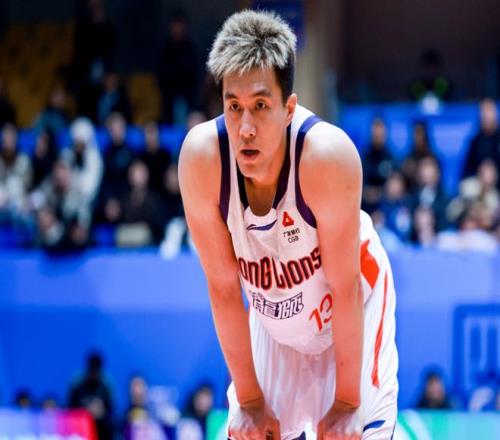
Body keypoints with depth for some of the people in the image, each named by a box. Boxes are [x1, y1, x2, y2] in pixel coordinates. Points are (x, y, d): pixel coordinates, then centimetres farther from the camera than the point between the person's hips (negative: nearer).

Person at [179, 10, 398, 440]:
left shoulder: (327, 154, -34)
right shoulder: (201, 156, -27)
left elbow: (345, 289, -24)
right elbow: (224, 287, -16)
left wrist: (347, 403, -18)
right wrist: (250, 401, -11)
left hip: (352, 309, -3)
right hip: (273, 318, 3)